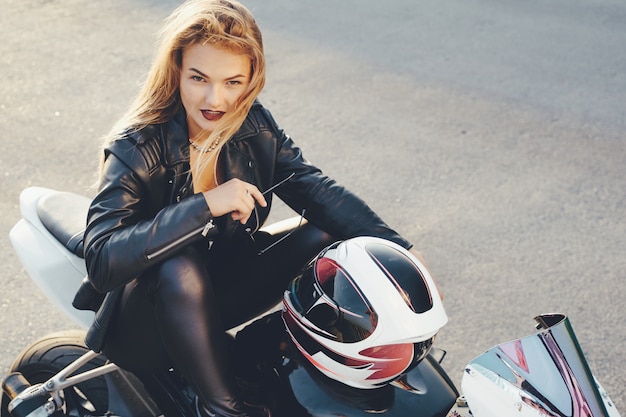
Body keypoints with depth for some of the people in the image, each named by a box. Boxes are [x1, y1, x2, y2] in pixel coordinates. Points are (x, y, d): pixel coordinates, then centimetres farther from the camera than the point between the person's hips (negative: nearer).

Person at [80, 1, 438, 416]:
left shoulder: (256, 127, -8)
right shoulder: (136, 150, -23)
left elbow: (318, 189, -13)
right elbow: (101, 261, -34)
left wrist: (398, 249, -27)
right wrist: (204, 206, -40)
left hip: (220, 288, 5)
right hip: (145, 326, -5)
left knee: (326, 237, -11)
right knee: (180, 267, -38)